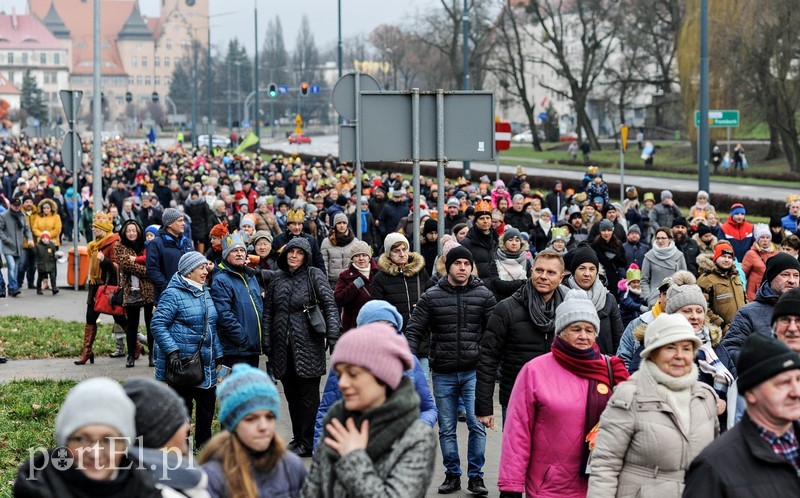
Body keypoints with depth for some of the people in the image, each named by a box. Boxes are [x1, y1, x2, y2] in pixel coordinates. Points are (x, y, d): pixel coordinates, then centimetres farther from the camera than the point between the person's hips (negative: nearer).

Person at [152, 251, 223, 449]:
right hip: (181, 362, -7)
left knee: (207, 402, 11)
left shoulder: (205, 292, 13)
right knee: (183, 405, 2)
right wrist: (172, 350, -23)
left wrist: (218, 353, 16)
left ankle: (204, 443, 26)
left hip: (205, 362, 7)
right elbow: (157, 324, -16)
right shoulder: (173, 294, -11)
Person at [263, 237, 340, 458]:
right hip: (282, 346, 5)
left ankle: (307, 442, 3)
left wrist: (332, 336, -19)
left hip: (308, 344, -5)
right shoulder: (277, 277, 10)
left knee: (308, 394, -1)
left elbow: (329, 306, -9)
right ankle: (298, 438, 21)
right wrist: (266, 340, 6)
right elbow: (268, 310, 13)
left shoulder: (314, 275, -3)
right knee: (291, 395, 11)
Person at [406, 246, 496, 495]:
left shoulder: (484, 295, 0)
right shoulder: (431, 297, 0)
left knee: (476, 424, -7)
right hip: (443, 374, 1)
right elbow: (414, 332, 1)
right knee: (447, 428, 9)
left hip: (474, 371, -1)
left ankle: (475, 476, 6)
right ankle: (452, 475, 22)